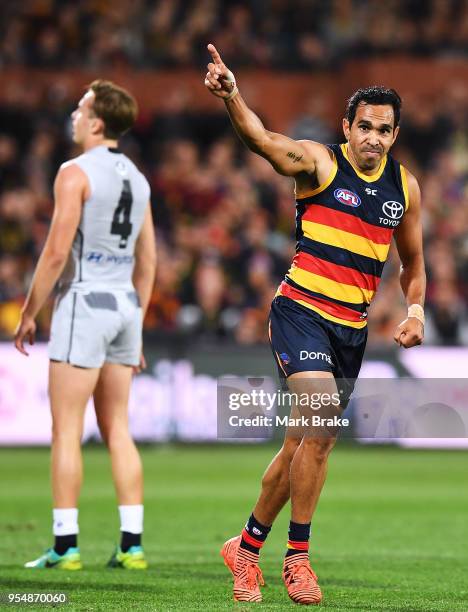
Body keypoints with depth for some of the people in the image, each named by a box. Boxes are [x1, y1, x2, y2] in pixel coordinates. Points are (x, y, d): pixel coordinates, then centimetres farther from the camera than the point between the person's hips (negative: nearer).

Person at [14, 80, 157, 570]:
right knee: (117, 430, 9)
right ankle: (132, 544, 6)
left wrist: (28, 315, -6)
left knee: (66, 431, -3)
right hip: (125, 307, 7)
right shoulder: (136, 179, 13)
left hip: (84, 300, -7)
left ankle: (65, 546, -5)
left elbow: (56, 253, -14)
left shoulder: (76, 172, -10)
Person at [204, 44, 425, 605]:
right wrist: (231, 97, -47)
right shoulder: (318, 161, -7)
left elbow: (412, 263, 21)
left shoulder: (405, 187, 8)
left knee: (307, 444, 11)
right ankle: (297, 557, -12)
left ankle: (247, 548, 28)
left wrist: (415, 311, 2)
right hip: (301, 311, -6)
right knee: (322, 422, -24)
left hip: (352, 328, 6)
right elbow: (261, 139, -27)